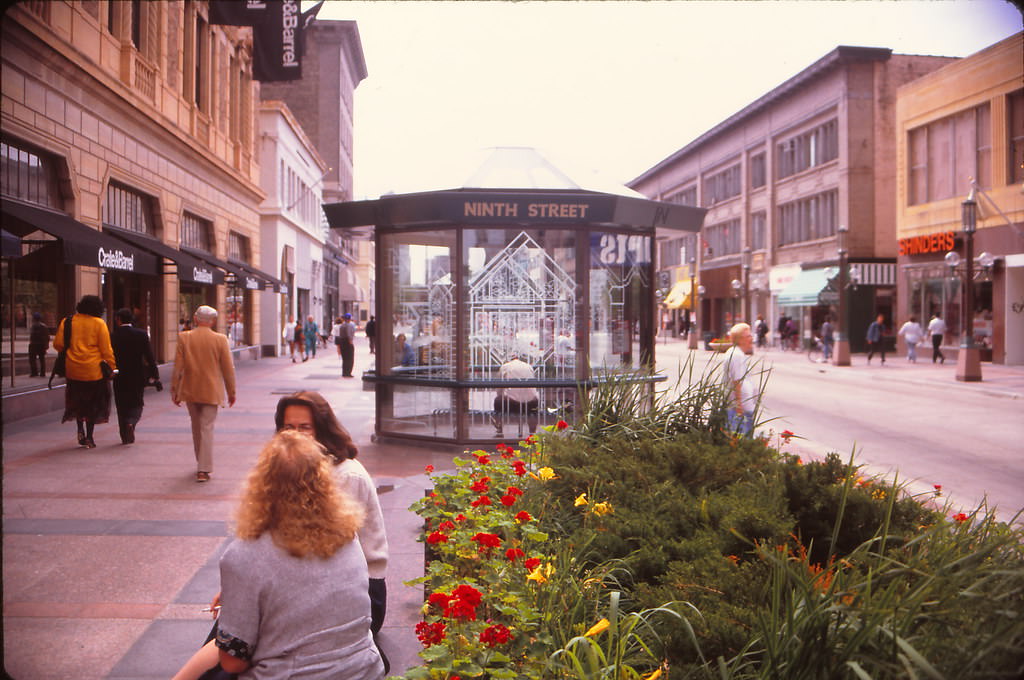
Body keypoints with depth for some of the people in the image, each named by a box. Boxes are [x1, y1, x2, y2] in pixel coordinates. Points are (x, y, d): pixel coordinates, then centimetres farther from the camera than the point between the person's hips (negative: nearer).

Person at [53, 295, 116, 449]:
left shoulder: (67, 322, 3)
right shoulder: (99, 323, -5)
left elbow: (58, 344, 2)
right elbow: (106, 349, -7)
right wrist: (112, 367, -1)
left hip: (72, 368, 3)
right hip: (94, 370, -3)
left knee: (77, 400, 22)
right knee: (93, 403, 7)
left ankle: (80, 430, 11)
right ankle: (89, 438, 8)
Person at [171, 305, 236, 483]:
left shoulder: (184, 338, -5)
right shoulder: (220, 339, -8)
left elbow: (177, 367, -4)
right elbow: (228, 368, -5)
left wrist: (174, 390, 5)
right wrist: (231, 392, 5)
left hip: (190, 391, 2)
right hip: (211, 391, -2)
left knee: (196, 427, 18)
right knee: (207, 428, 1)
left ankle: (201, 463, 32)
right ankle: (203, 470, -4)